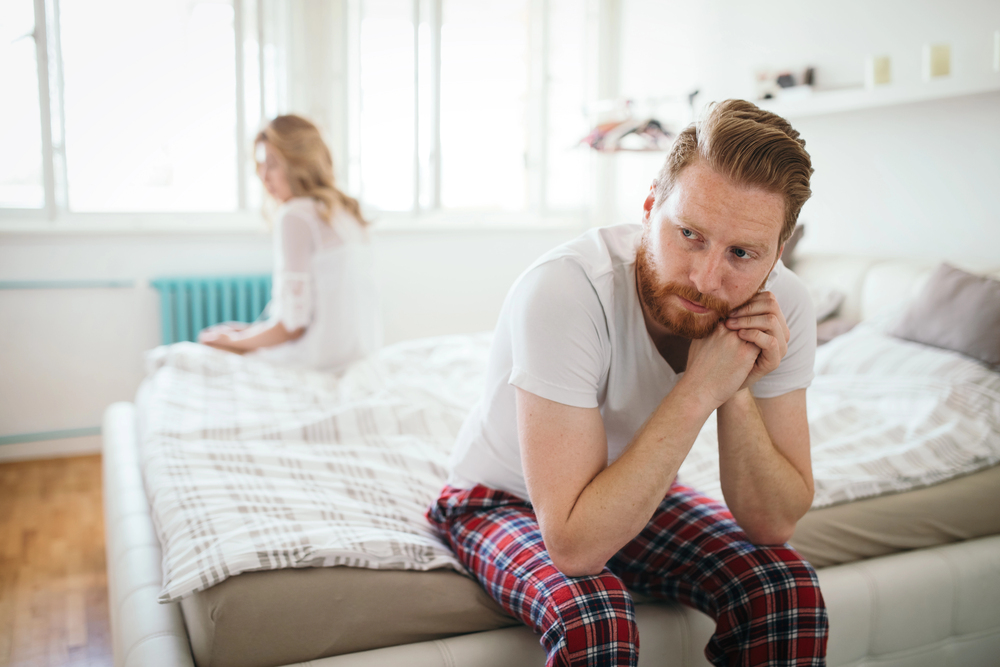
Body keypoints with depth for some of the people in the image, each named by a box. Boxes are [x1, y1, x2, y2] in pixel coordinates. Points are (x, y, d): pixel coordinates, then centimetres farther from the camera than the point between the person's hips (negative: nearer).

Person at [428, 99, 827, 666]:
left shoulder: (783, 305, -20)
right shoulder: (563, 293, -36)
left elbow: (773, 523, -16)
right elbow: (575, 544, -37)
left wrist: (738, 392, -32)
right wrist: (699, 391, -38)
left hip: (638, 494, 4)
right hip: (505, 496, -4)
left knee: (789, 588, -18)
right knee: (595, 617, -33)